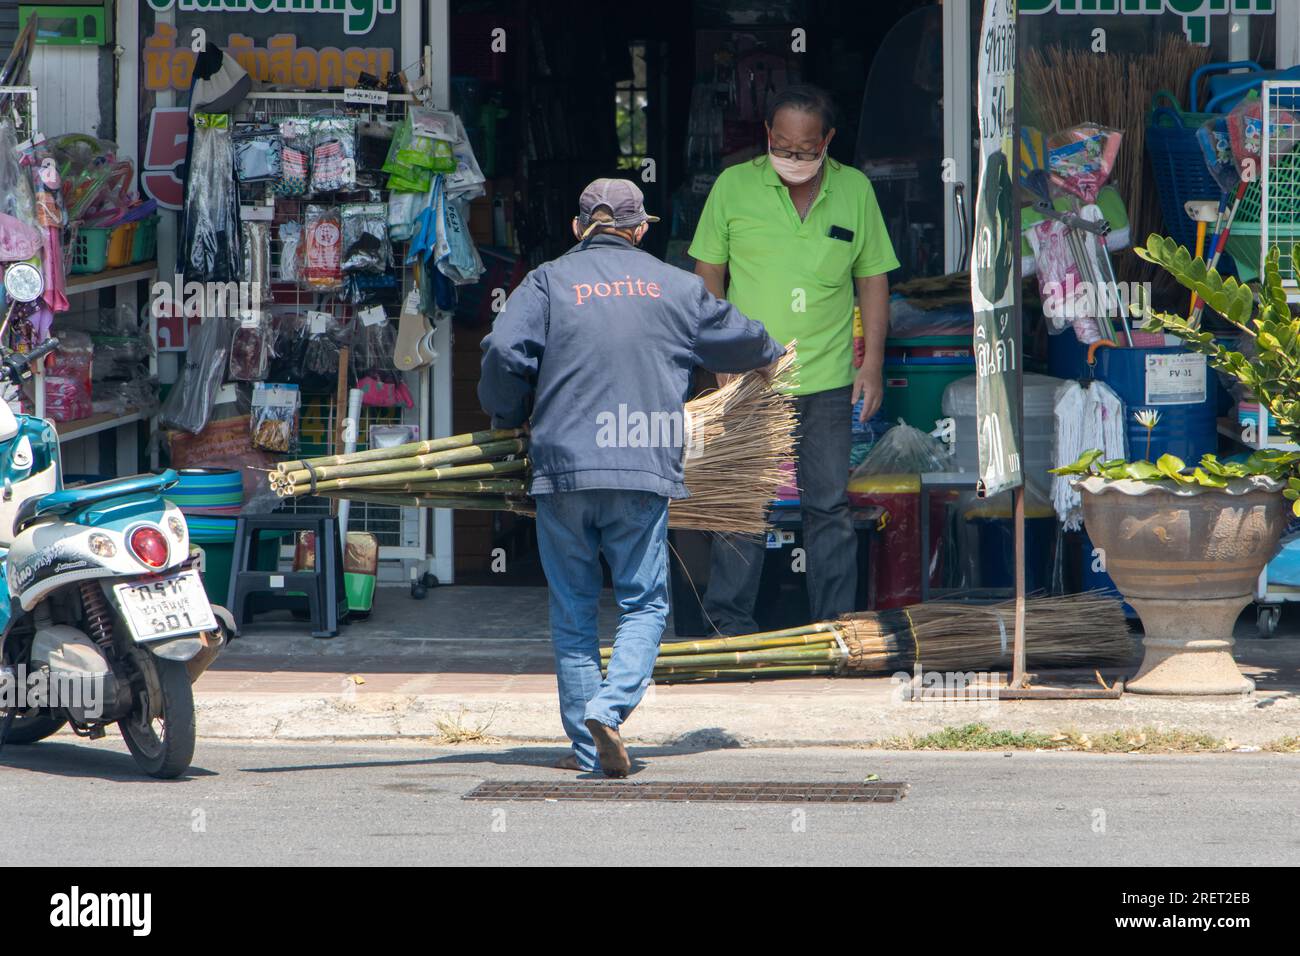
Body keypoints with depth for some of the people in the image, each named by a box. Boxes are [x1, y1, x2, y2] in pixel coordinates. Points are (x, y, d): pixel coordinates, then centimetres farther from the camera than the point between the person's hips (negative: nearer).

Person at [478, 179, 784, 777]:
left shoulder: (548, 282, 5)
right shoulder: (675, 288, 12)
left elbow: (504, 353, -8)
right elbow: (739, 341, 27)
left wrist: (507, 417, 12)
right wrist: (770, 355, 51)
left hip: (561, 468, 0)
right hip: (644, 472, 0)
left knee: (572, 610, 9)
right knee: (644, 603, 7)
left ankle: (587, 748, 9)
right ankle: (610, 705, -18)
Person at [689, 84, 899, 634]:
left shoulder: (855, 191, 2)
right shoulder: (734, 187, -3)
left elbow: (873, 278, 9)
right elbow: (708, 273, 4)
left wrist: (873, 363, 3)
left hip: (828, 380, 1)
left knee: (830, 504, 6)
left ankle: (834, 621, 13)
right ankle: (730, 617, 10)